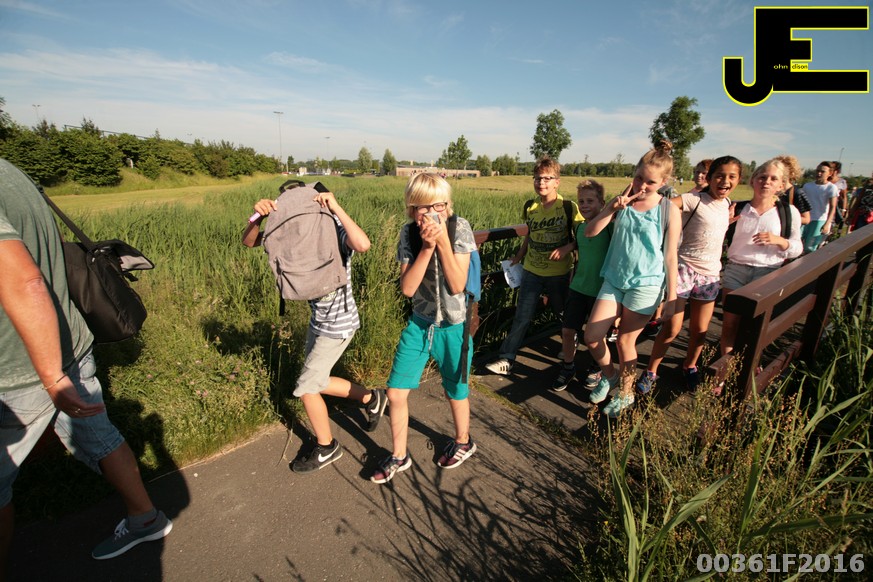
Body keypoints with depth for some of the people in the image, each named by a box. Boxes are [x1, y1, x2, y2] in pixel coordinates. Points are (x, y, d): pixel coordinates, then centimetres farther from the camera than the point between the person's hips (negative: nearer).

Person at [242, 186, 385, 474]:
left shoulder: (335, 230, -23)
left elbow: (363, 244, -46)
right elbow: (249, 241, -3)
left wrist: (336, 207, -38)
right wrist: (259, 215, -23)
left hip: (338, 324, -8)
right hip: (318, 319, 8)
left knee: (306, 387, 2)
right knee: (316, 381, 20)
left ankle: (326, 447, 27)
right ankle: (372, 399, 39)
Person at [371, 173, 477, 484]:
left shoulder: (459, 228, -15)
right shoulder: (409, 233, -7)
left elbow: (457, 286, -20)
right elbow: (407, 288, -15)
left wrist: (443, 241, -27)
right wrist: (426, 247, -25)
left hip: (454, 326, -2)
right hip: (419, 322, 3)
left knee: (455, 392, 14)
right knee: (396, 393, 5)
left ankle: (463, 441, 46)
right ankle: (399, 456, 31)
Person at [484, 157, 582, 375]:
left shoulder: (569, 208, -10)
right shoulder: (530, 207, 1)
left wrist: (568, 247, -21)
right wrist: (519, 256, 14)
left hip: (559, 273, -2)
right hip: (532, 271, 2)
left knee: (563, 314, 19)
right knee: (521, 317, 2)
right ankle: (506, 359, 9)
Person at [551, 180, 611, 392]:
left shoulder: (610, 226, -12)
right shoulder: (579, 227, 6)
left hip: (601, 289, -5)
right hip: (578, 287, 5)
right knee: (567, 330, 4)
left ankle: (598, 367, 37)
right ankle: (568, 367, 27)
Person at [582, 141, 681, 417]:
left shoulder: (669, 211, -6)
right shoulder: (623, 201, 2)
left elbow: (670, 256, -3)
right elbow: (590, 232, -4)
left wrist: (672, 297, -2)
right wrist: (613, 207, -17)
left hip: (646, 284, -3)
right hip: (614, 279, 4)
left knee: (625, 341, 6)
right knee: (592, 337, 0)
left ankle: (626, 394, 31)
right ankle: (609, 374, 31)